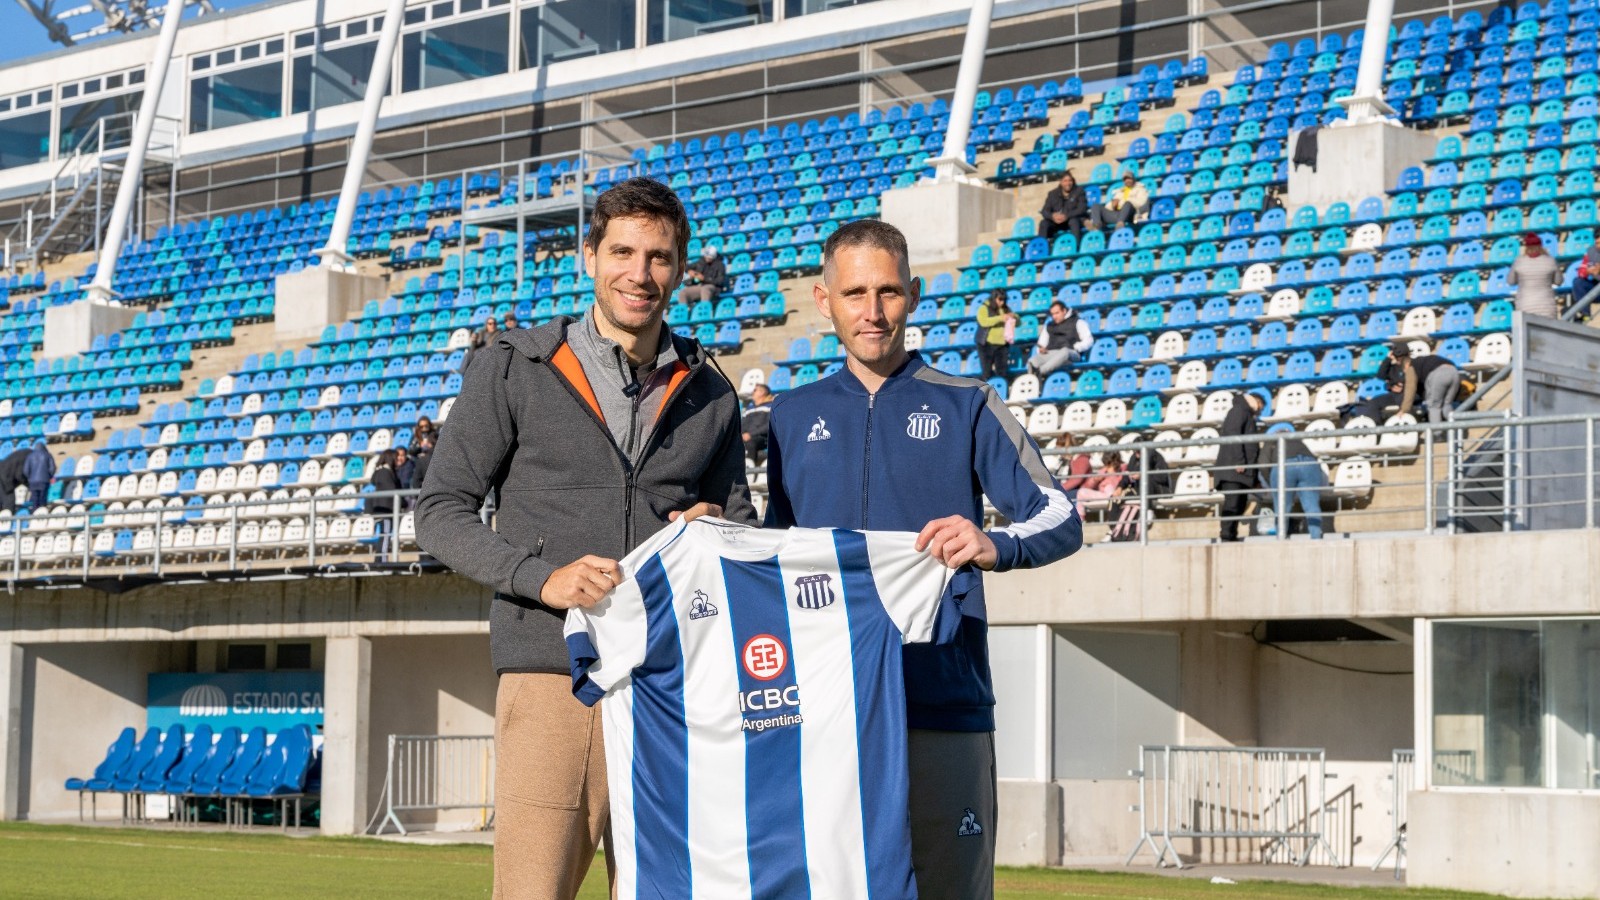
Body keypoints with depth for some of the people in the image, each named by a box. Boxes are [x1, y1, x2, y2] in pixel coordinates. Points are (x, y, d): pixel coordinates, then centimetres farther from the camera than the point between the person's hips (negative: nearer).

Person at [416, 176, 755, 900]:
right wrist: (543, 576, -12)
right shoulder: (515, 370, 5)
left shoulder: (709, 395, 15)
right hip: (552, 675, -3)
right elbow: (441, 512, 3)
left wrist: (719, 532, -2)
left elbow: (745, 529, 23)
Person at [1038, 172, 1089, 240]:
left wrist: (1066, 216, -28)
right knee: (1044, 223, -24)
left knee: (1073, 221, -37)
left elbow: (1082, 209, -14)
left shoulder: (1079, 191, -3)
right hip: (1056, 221, 3)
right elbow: (1044, 211, 0)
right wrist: (1052, 216, -25)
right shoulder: (1053, 194, 5)